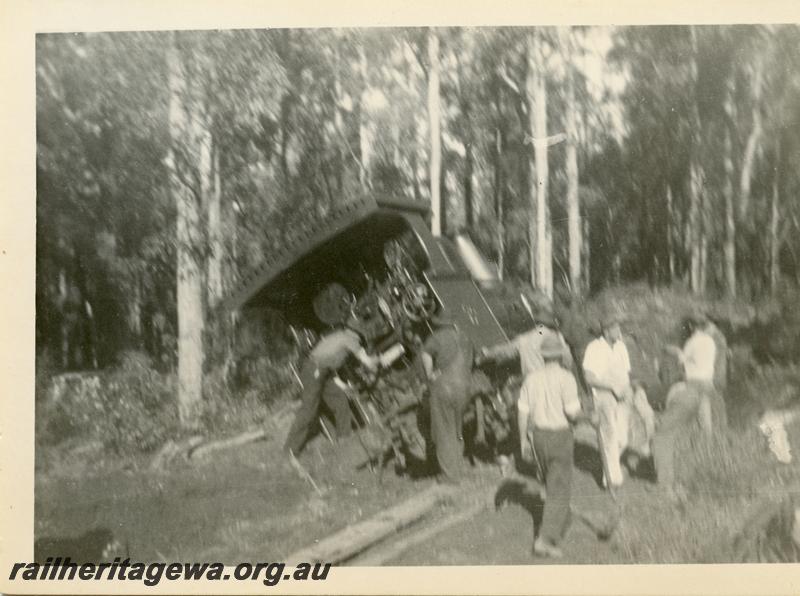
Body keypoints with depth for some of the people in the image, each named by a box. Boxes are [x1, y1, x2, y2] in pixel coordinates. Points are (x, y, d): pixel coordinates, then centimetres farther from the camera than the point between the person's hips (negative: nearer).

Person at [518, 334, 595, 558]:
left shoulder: (532, 378, 0)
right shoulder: (565, 378, -15)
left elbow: (523, 412, 0)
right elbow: (573, 413, -18)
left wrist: (524, 441, 8)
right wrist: (589, 418, 2)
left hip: (539, 435, 6)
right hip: (560, 436, -6)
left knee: (553, 482, 26)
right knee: (559, 490, -2)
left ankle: (562, 521, 44)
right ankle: (545, 539, -11)